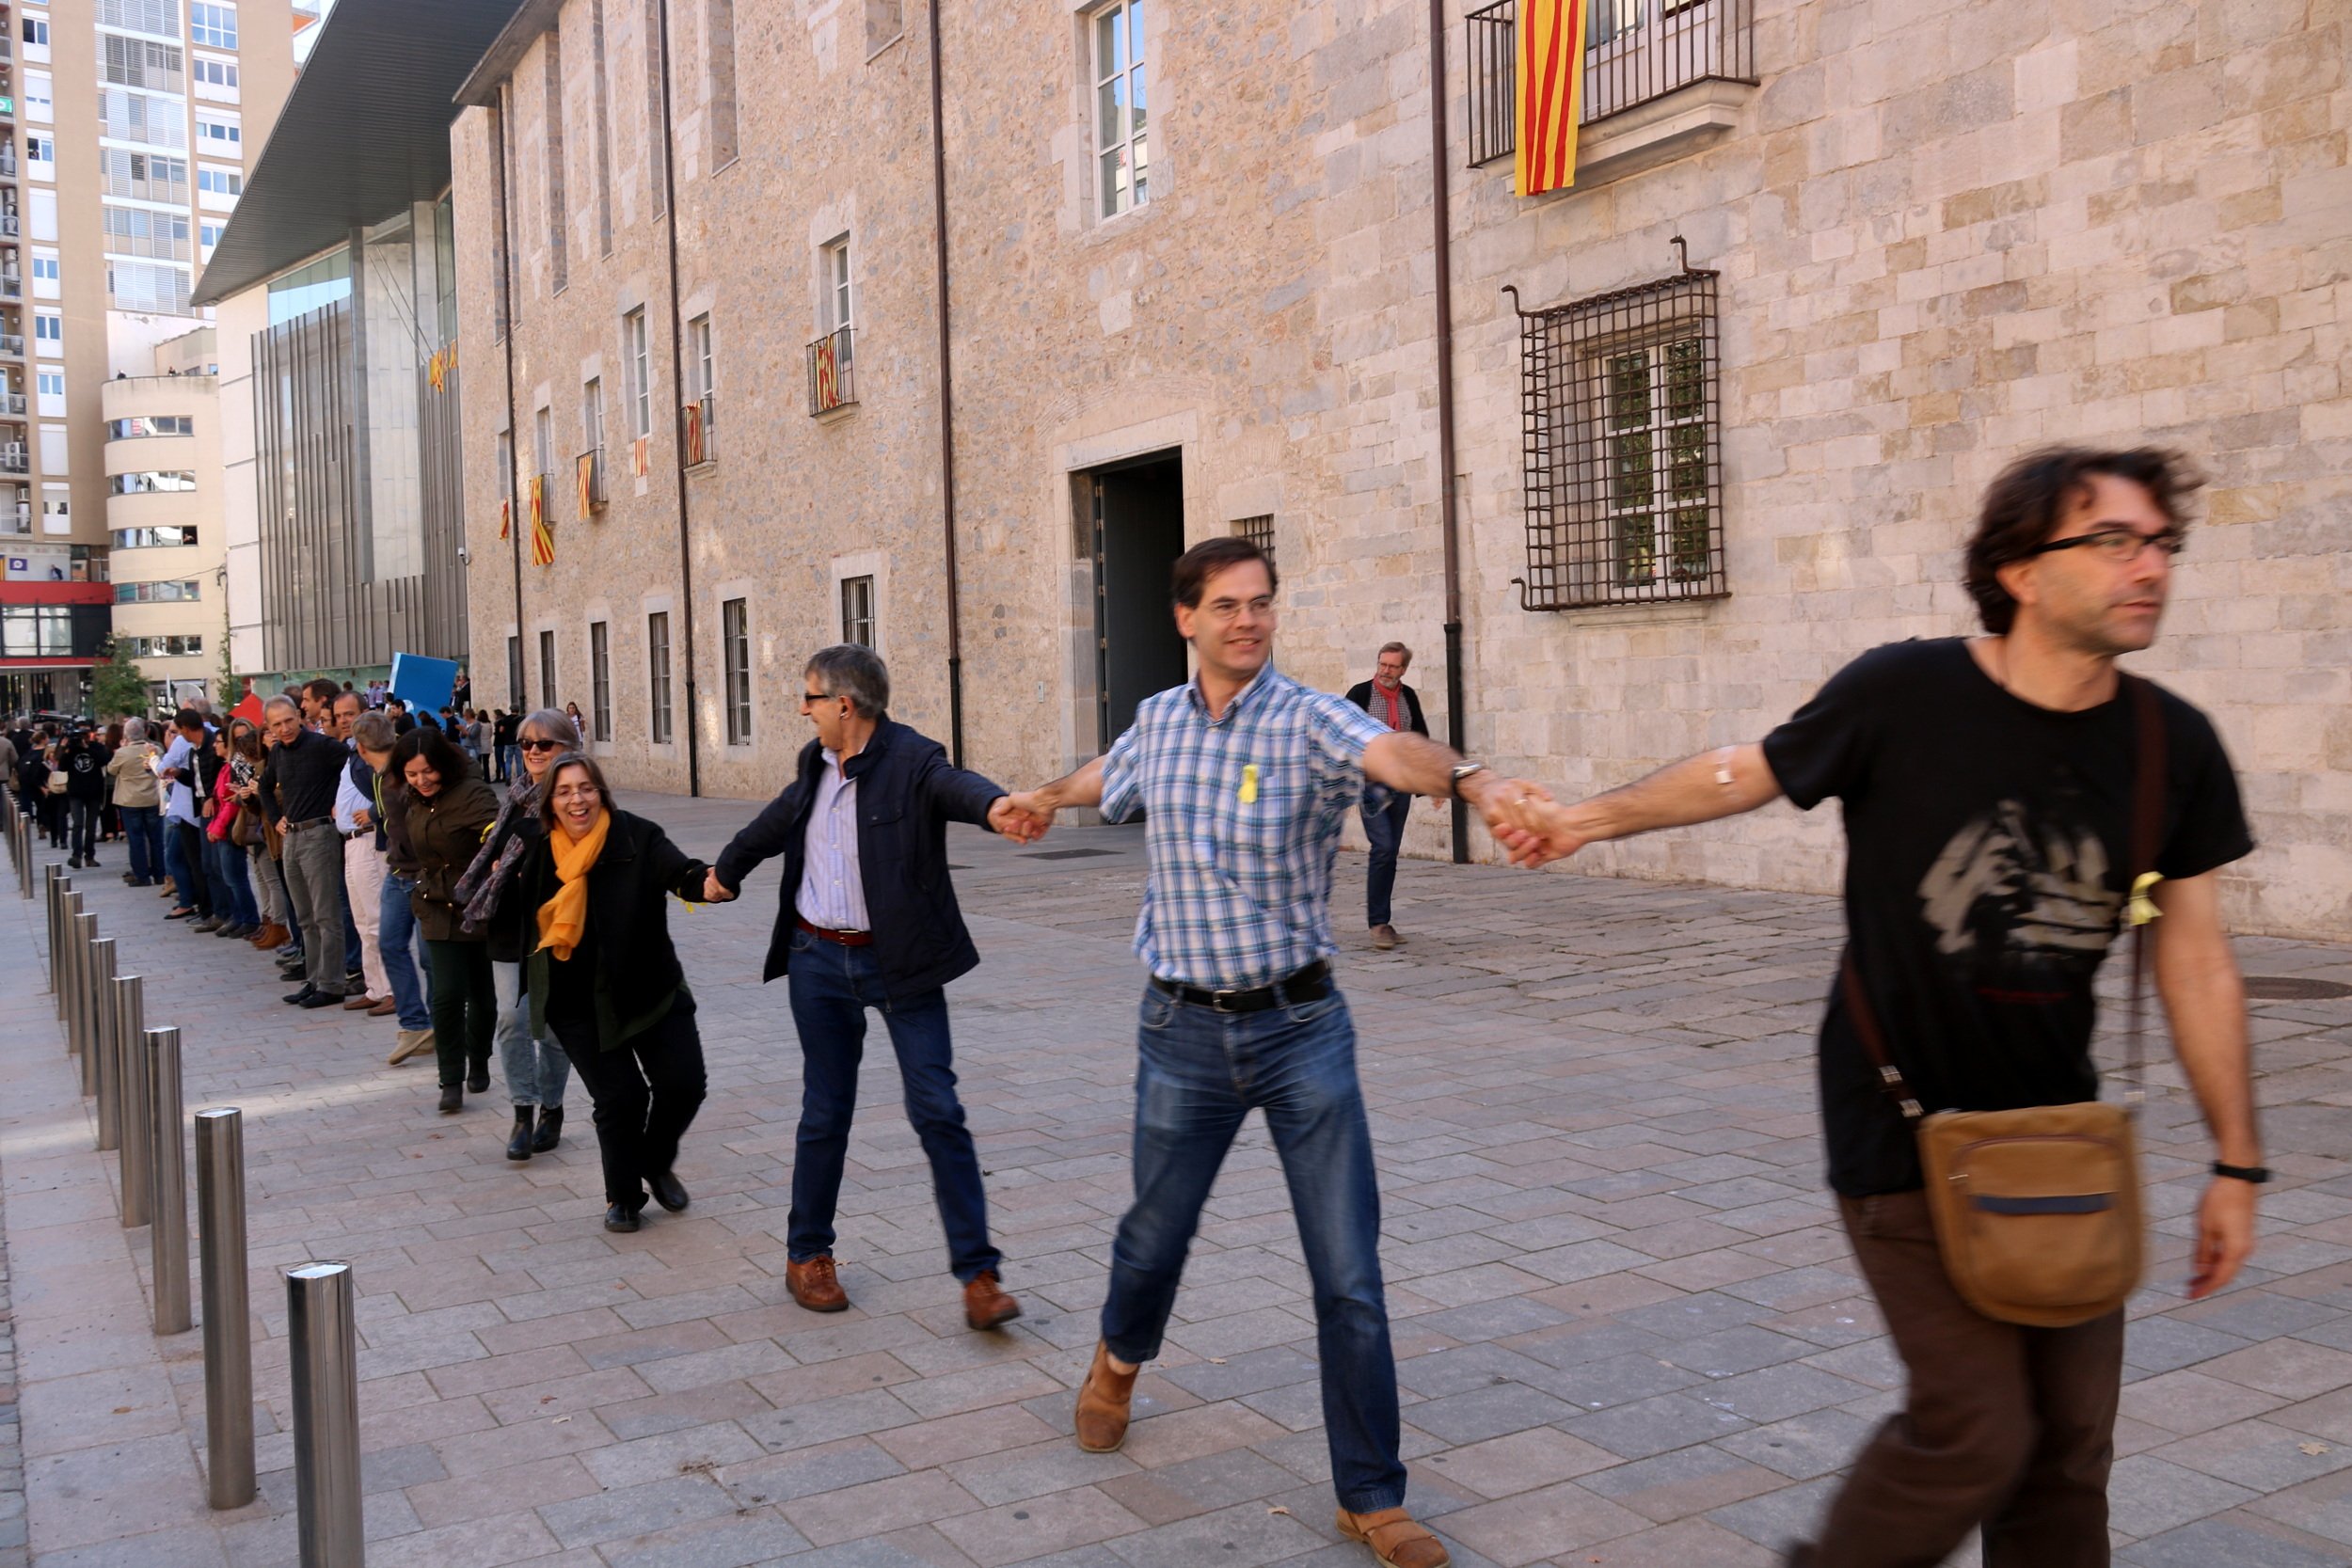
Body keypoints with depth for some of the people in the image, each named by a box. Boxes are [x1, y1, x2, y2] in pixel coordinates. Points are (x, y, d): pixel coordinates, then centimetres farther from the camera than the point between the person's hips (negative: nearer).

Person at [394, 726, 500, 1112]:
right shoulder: (416, 803, 6)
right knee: (448, 994, -6)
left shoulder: (472, 793, -18)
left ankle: (478, 1065, 30)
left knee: (482, 995, 8)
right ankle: (451, 1081, 2)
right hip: (440, 910, 4)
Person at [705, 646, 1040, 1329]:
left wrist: (995, 807, -60)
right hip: (819, 962, 5)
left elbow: (953, 784, -36)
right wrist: (725, 869, 44)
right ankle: (807, 1255, 29)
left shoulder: (910, 759, -13)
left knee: (938, 1111, -6)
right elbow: (779, 818, 27)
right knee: (825, 1114, 12)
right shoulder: (816, 763, 6)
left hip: (898, 962, -5)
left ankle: (978, 1274, 0)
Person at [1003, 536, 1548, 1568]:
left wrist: (1468, 780, -57)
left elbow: (1391, 752, -35)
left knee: (1350, 1278, -2)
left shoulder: (1310, 721, -11)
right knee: (1154, 1238, 17)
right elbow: (1112, 775, 28)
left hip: (1302, 1028, -3)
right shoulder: (1158, 721, 2)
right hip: (1184, 1029, 3)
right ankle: (1120, 1361, 52)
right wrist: (1048, 796, 48)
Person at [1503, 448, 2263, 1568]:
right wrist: (1593, 817, 7)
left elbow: (2195, 963, 4)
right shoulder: (1905, 695, -16)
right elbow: (1746, 772, 1)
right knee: (1978, 1431, -7)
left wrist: (2236, 1163, 8)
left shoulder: (2173, 747, -4)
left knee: (2070, 1444, 10)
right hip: (1904, 1134, -4)